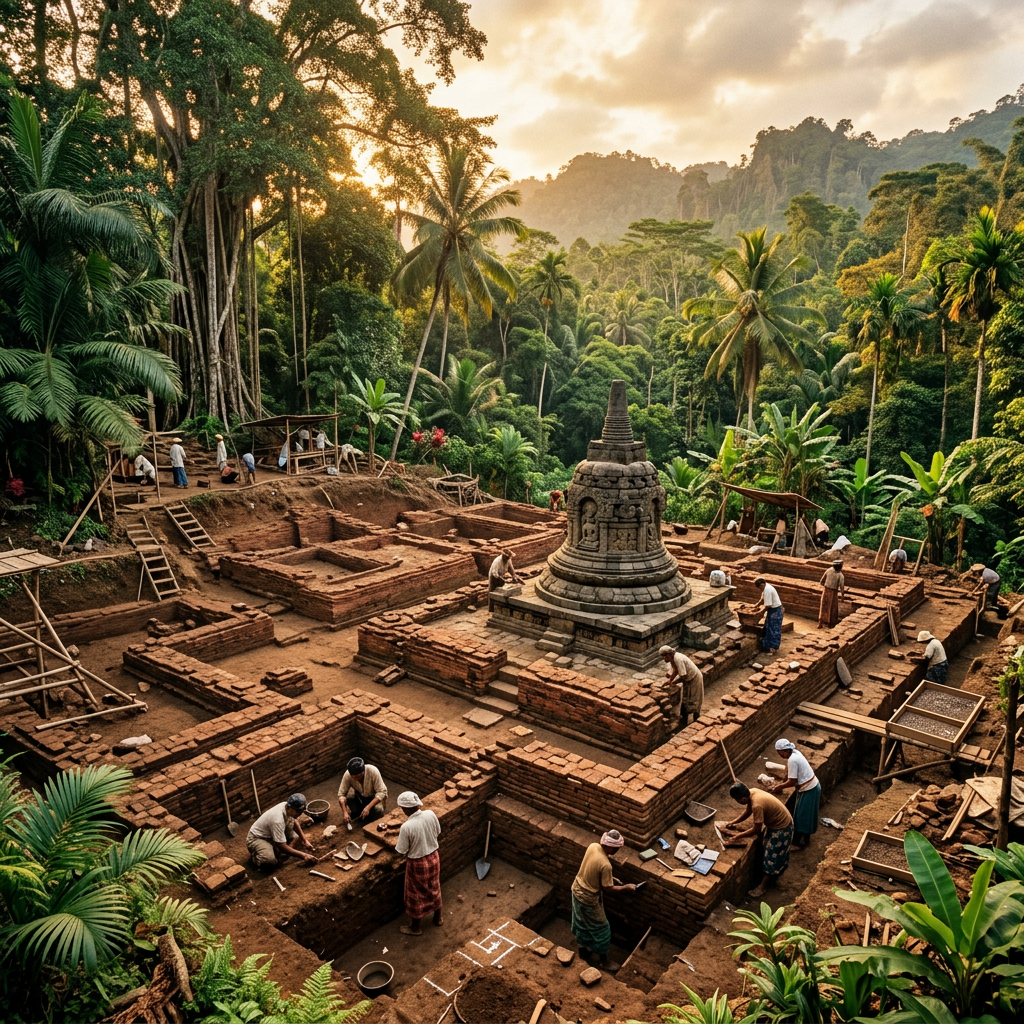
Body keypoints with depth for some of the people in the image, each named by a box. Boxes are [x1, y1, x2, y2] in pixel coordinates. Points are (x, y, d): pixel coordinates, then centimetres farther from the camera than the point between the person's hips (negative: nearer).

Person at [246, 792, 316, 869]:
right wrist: (303, 856, -29)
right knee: (271, 860, -34)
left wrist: (305, 840, 3)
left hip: (270, 834, 8)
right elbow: (283, 847, -32)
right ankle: (255, 852, -2)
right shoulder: (278, 820, -37)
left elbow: (294, 821, 10)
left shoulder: (287, 805, -14)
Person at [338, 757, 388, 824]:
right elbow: (341, 794, -21)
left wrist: (368, 807, -40)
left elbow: (381, 792, -31)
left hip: (373, 796, -2)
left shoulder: (373, 771, -35)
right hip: (358, 796, 2)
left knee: (377, 809, -28)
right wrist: (345, 812, -33)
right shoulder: (348, 774, -28)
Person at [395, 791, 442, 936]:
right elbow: (437, 832, 3)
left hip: (417, 864, -5)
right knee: (434, 888, 28)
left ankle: (415, 927, 38)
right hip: (433, 858, 5)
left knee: (416, 895, 18)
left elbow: (400, 853, -19)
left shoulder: (406, 827, -31)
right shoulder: (430, 814, -17)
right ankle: (437, 917, 49)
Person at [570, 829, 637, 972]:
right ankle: (603, 960, 34)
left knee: (582, 922, 29)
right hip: (589, 898, -8)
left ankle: (583, 950, 51)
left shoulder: (593, 846, -13)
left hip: (577, 889, 8)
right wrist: (625, 888, -8)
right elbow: (608, 888, -21)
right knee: (600, 928, 16)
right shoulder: (605, 865, -35)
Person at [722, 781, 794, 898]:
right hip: (774, 822, 9)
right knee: (768, 850, 22)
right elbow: (748, 811, 9)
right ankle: (772, 876, 42)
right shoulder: (751, 793, -11)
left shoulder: (757, 805, -37)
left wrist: (737, 836, -17)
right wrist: (734, 822, 4)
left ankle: (763, 886, 20)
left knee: (772, 855, 6)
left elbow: (756, 830, -26)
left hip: (781, 827, -9)